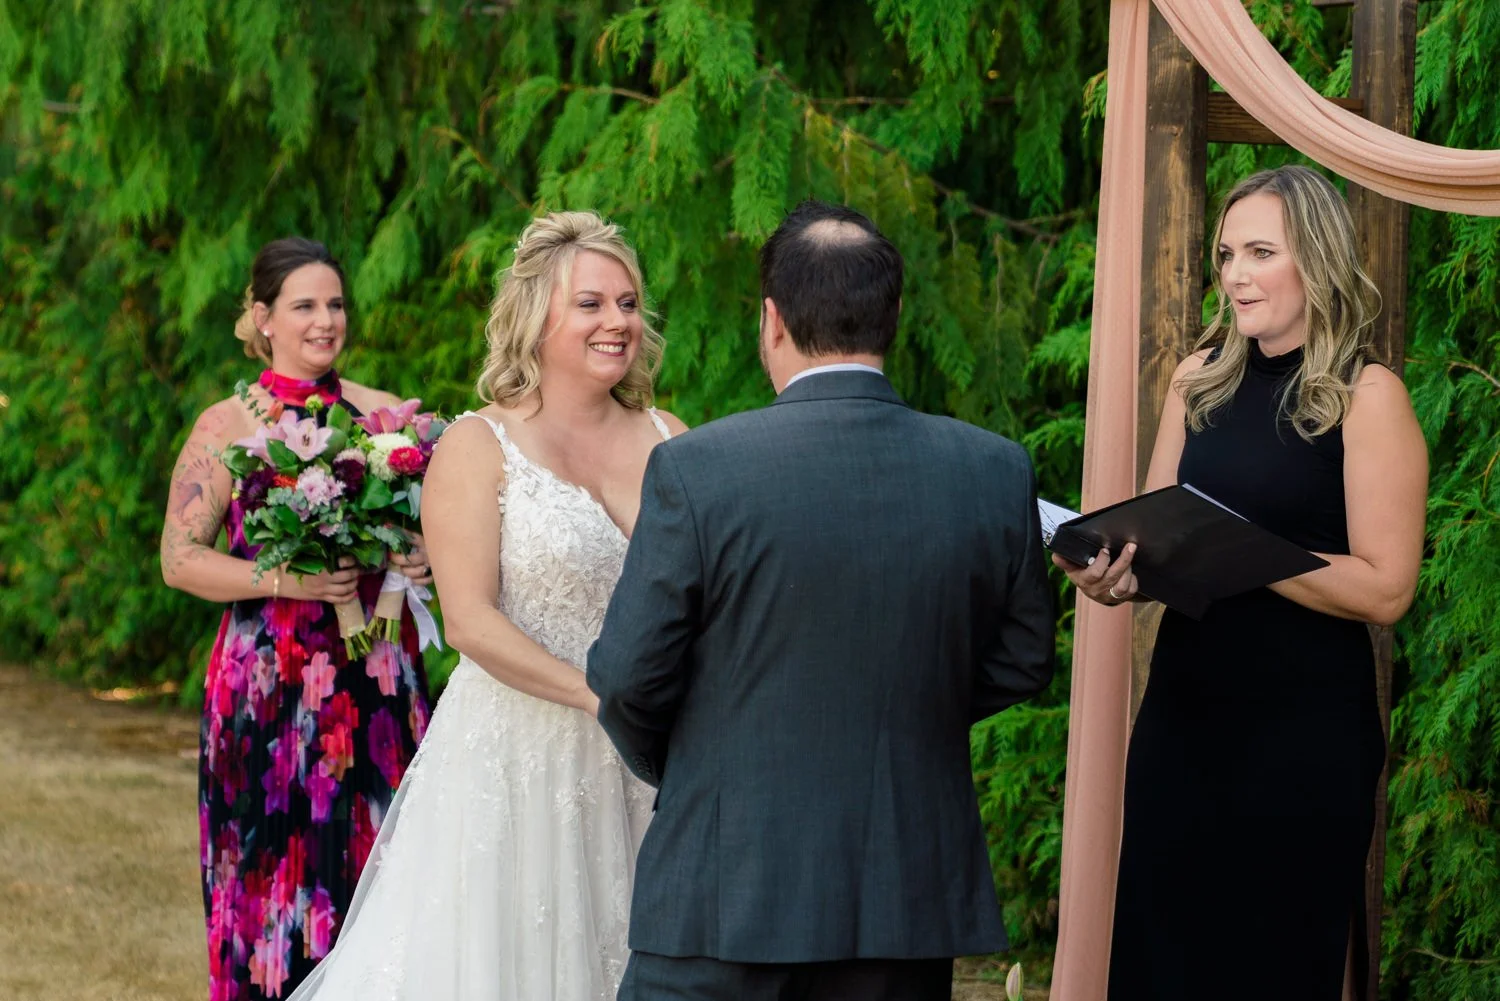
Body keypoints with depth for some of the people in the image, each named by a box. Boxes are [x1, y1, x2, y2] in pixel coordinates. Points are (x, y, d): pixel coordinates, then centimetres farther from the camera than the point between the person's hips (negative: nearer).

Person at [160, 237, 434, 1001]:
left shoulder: (385, 414, 9)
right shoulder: (227, 427, 2)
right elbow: (179, 560, -1)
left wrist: (425, 559, -5)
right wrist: (287, 579, -14)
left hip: (378, 677, 2)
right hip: (270, 686, -2)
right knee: (276, 876, -2)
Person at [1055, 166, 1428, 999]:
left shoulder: (1366, 396, -8)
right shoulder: (1201, 381, 7)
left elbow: (1385, 590, -13)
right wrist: (1115, 574, -11)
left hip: (1306, 736, -5)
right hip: (1185, 715, 5)